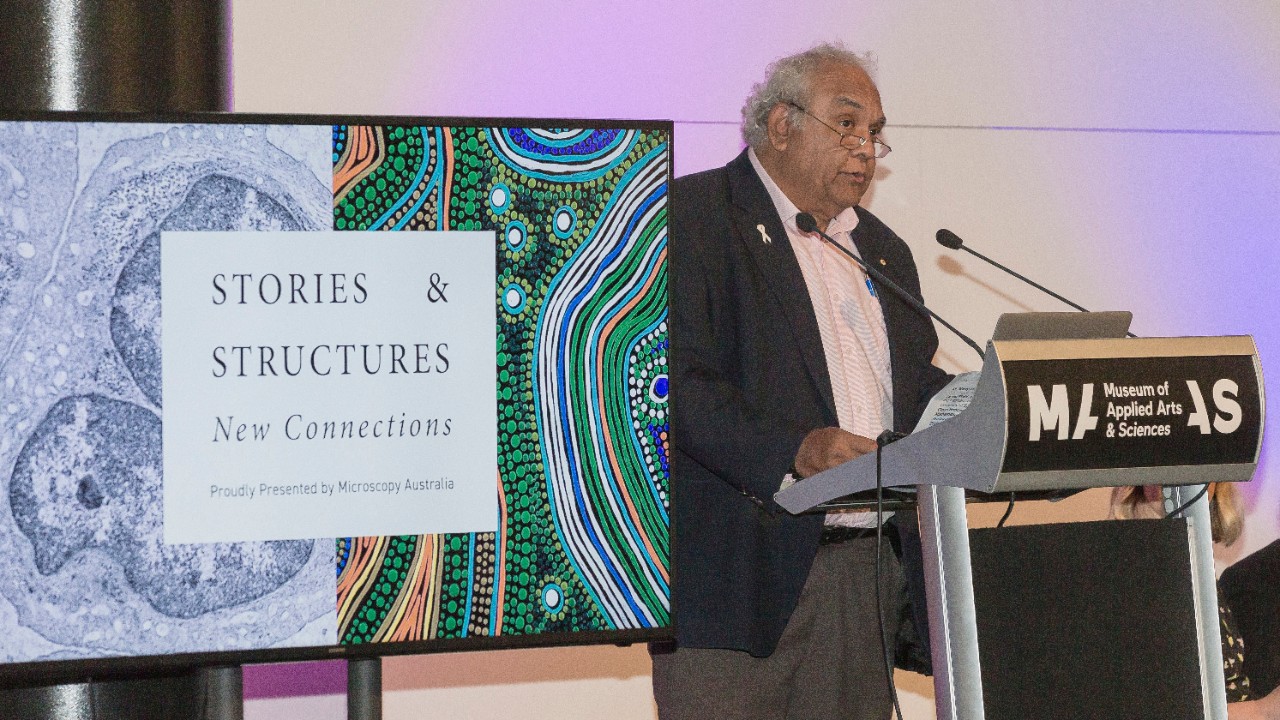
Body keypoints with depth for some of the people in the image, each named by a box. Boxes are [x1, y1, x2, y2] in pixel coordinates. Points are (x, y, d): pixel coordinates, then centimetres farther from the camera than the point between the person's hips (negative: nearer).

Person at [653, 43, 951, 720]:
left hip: (869, 583, 7)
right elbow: (674, 380, -14)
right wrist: (793, 448, -26)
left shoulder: (882, 251, 24)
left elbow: (919, 391, 22)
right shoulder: (688, 215, -2)